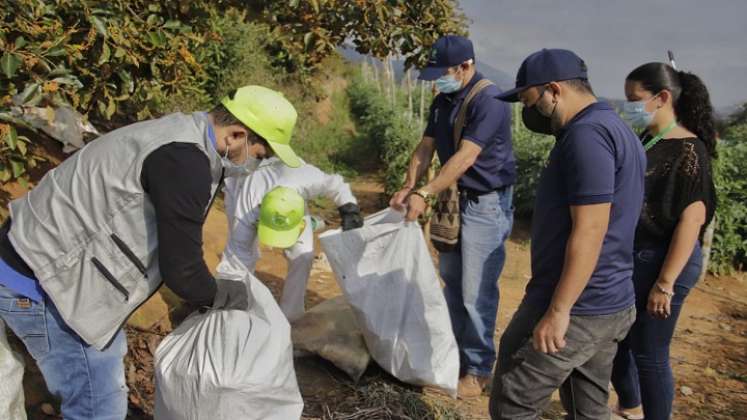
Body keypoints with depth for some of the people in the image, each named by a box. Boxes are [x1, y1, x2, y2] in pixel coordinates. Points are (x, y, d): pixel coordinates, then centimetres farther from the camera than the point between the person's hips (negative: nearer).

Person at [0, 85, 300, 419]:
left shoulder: (183, 136, 7)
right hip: (40, 281, -10)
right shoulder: (185, 159, -25)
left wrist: (206, 293, 22)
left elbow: (174, 245, 18)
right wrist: (225, 296, -2)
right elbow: (181, 271, -21)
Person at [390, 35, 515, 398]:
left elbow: (466, 157, -26)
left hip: (486, 204, -8)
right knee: (450, 280, 17)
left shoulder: (489, 100, -19)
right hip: (453, 199, 9)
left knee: (476, 291, -3)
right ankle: (454, 351, 33)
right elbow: (426, 147, 8)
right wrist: (409, 187, -7)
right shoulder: (442, 101, 8)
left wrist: (425, 194, -29)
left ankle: (478, 368, 13)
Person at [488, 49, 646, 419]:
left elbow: (589, 232, -24)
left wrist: (558, 311, -21)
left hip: (576, 310, -10)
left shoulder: (586, 133, -18)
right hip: (612, 305, 10)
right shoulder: (615, 128, 15)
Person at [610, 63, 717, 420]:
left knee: (649, 353, 4)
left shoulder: (687, 151, -15)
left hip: (662, 261, -8)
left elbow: (692, 219, -19)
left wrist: (665, 283, -21)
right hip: (627, 258, 8)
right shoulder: (641, 140, 7)